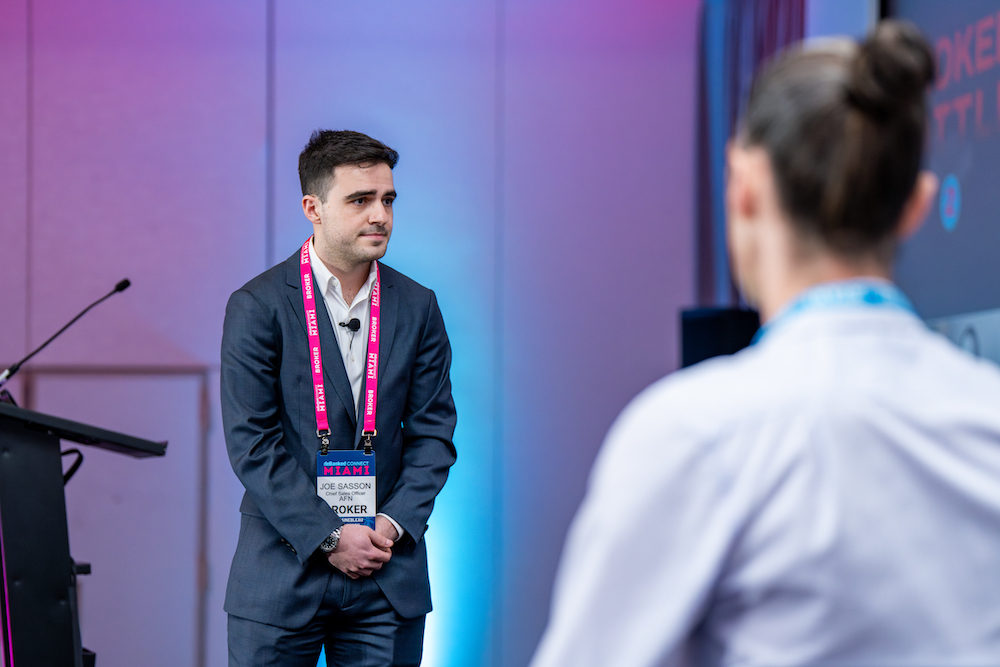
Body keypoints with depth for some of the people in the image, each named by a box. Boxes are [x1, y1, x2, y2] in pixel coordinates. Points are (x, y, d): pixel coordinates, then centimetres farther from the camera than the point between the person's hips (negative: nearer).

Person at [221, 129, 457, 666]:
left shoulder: (417, 308, 7)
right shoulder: (256, 307, -4)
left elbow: (433, 433, 7)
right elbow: (251, 443, -9)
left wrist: (393, 524, -7)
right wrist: (328, 537, -13)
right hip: (282, 576, -2)